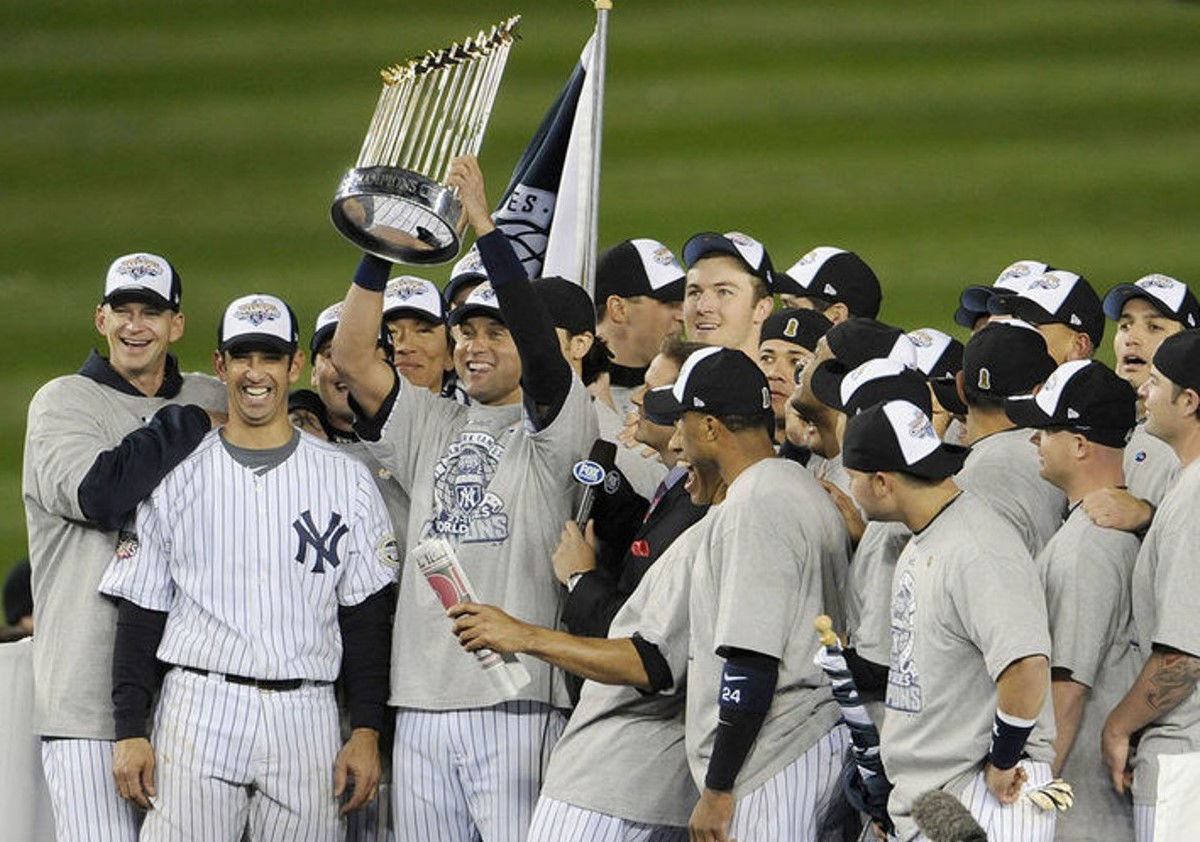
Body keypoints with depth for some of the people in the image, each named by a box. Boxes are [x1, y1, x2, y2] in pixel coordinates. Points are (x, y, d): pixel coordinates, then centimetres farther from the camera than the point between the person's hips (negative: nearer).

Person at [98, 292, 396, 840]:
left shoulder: (347, 481, 10)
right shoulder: (175, 477, 8)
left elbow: (367, 617, 8)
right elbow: (140, 613, 8)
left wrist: (366, 733, -1)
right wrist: (130, 732, -1)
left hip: (305, 717, 1)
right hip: (198, 711, -1)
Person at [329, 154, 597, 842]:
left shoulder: (551, 425, 3)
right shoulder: (432, 426, 18)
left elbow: (542, 345, -15)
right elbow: (351, 357, 8)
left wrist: (485, 226, -20)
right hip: (422, 703, 6)